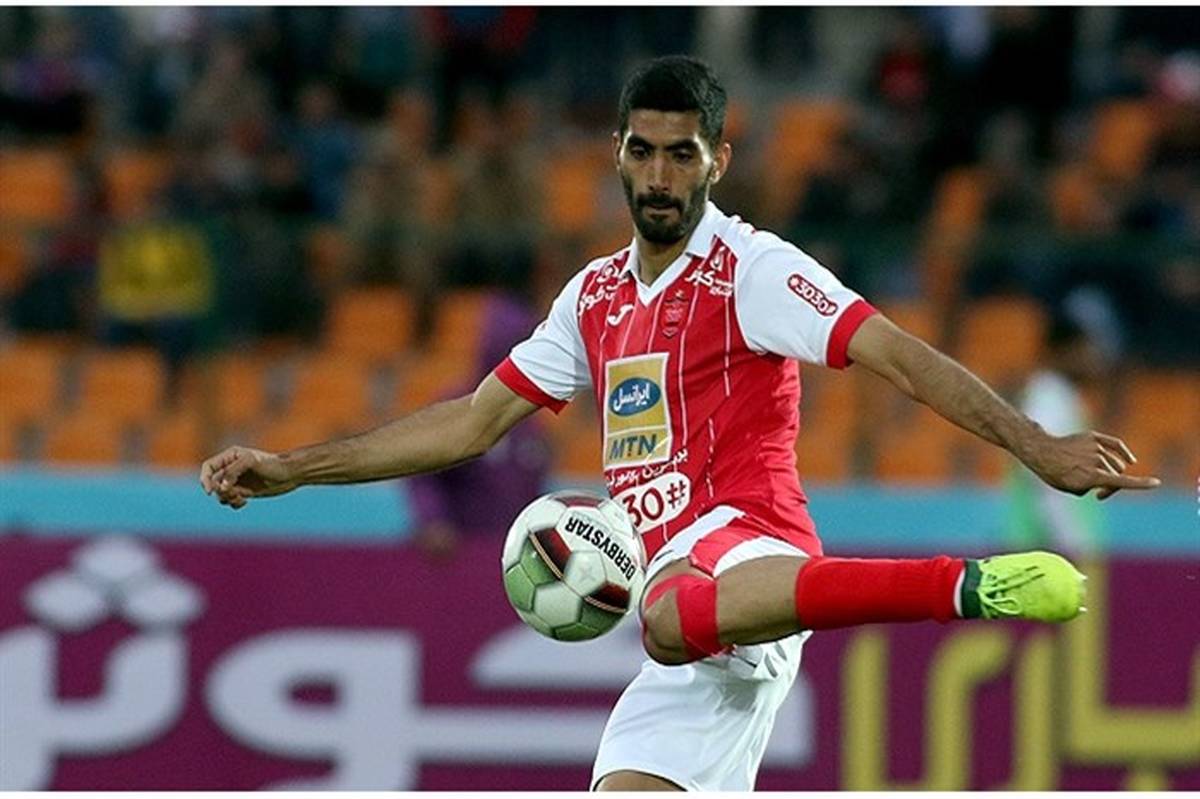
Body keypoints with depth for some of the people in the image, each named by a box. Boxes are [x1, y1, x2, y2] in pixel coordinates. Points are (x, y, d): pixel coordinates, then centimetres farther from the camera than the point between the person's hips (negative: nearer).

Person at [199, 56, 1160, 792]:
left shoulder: (752, 269, 0)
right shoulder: (596, 295, 21)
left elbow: (900, 355, -11)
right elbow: (472, 424, 28)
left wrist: (1041, 449, -25)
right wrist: (290, 469, 26)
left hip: (742, 539, -8)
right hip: (678, 587, 8)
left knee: (674, 619, -44)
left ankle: (966, 585, -51)